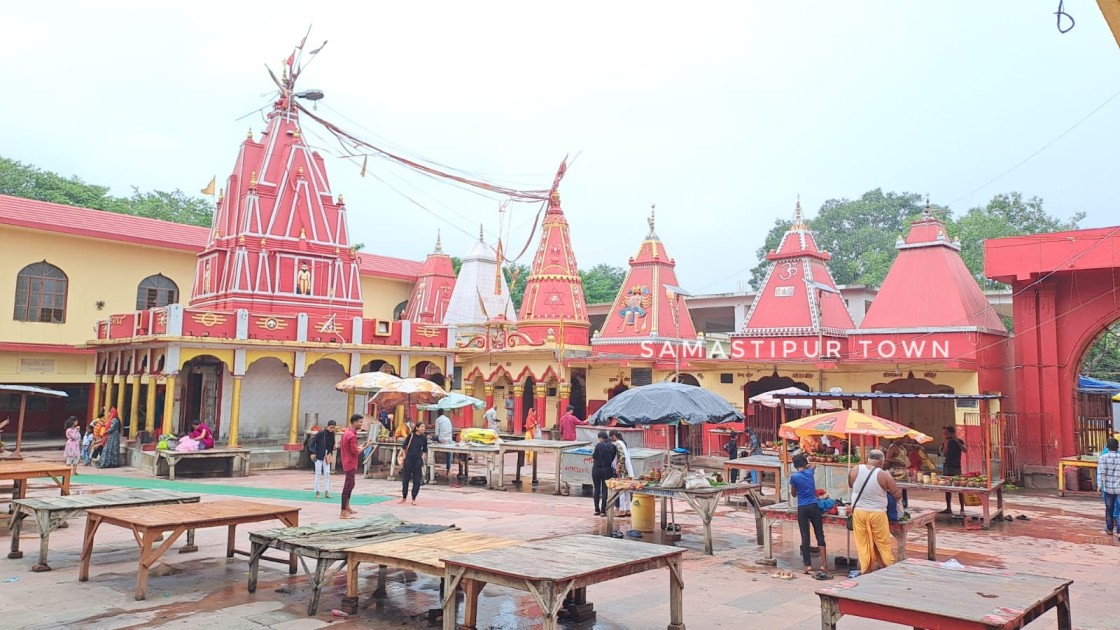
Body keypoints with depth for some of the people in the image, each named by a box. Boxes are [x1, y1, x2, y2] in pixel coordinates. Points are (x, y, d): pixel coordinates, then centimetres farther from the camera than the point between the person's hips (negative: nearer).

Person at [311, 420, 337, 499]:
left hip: (327, 457, 5)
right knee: (318, 474, 2)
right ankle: (317, 492, 10)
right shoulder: (320, 434, -14)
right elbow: (312, 443, -11)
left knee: (327, 473, 3)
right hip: (319, 456, -5)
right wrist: (313, 453, -18)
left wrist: (330, 454, 0)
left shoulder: (332, 435, 2)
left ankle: (327, 491, 7)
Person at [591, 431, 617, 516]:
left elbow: (594, 458, -7)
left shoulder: (599, 445, -11)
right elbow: (613, 458, 3)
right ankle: (603, 511, 4)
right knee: (605, 490, 6)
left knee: (597, 489, 11)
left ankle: (597, 510, 14)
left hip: (597, 469, -2)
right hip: (607, 470, 2)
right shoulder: (613, 446, -1)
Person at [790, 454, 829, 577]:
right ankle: (823, 564, -3)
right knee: (819, 534, 4)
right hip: (814, 506, 2)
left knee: (805, 536, 2)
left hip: (802, 508, -2)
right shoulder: (810, 471, 4)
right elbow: (811, 465, 29)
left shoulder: (794, 477, -5)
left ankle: (808, 566, 2)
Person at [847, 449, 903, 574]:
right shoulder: (883, 476, -12)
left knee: (863, 544, 10)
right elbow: (898, 495, -4)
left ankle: (866, 571, 16)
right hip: (877, 514, -2)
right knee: (884, 543, 11)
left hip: (858, 512, 3)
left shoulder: (855, 470, -4)